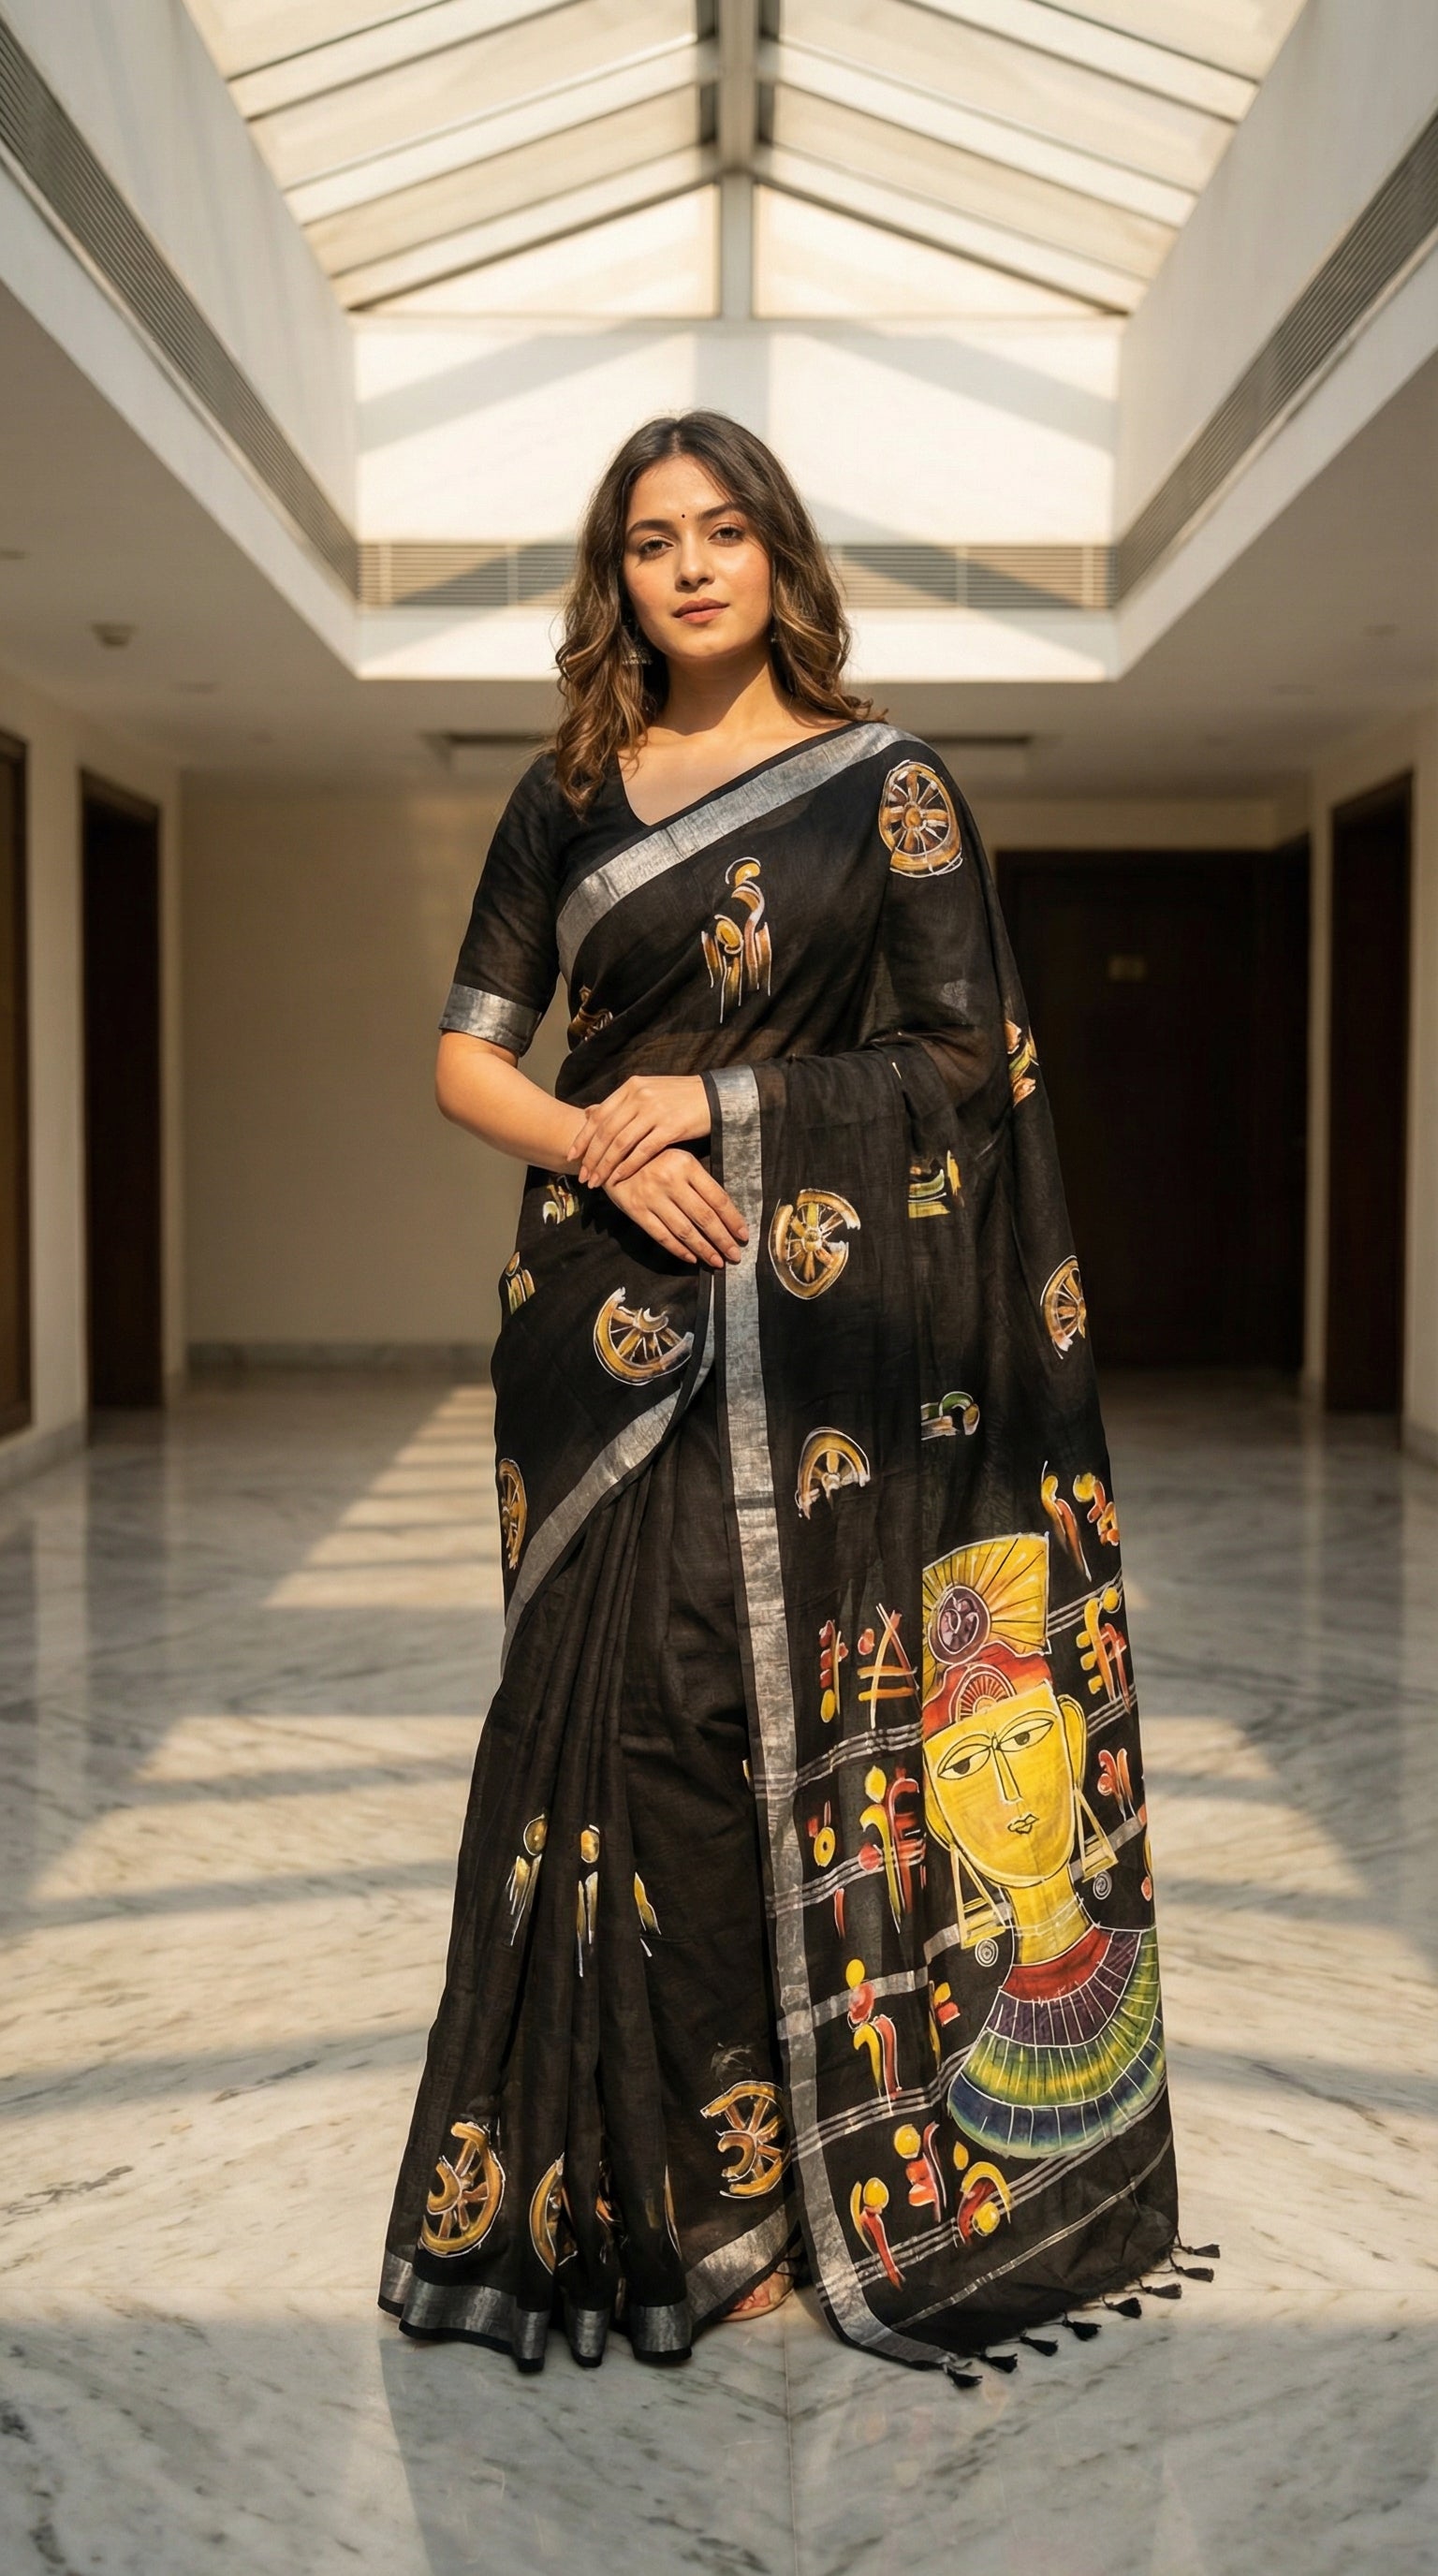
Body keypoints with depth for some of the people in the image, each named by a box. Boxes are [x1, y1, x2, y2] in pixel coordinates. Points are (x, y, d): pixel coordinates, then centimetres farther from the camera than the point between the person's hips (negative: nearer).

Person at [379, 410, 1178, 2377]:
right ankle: (661, 2185, 14)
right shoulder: (569, 796, 11)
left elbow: (967, 1054, -1)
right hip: (615, 1322, 2)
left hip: (815, 1326, -2)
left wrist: (720, 1101, -10)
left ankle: (799, 2161, 15)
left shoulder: (886, 781, 4)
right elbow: (468, 1053, 9)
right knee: (622, 1710, 0)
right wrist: (604, 1149, -11)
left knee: (791, 1711, -2)